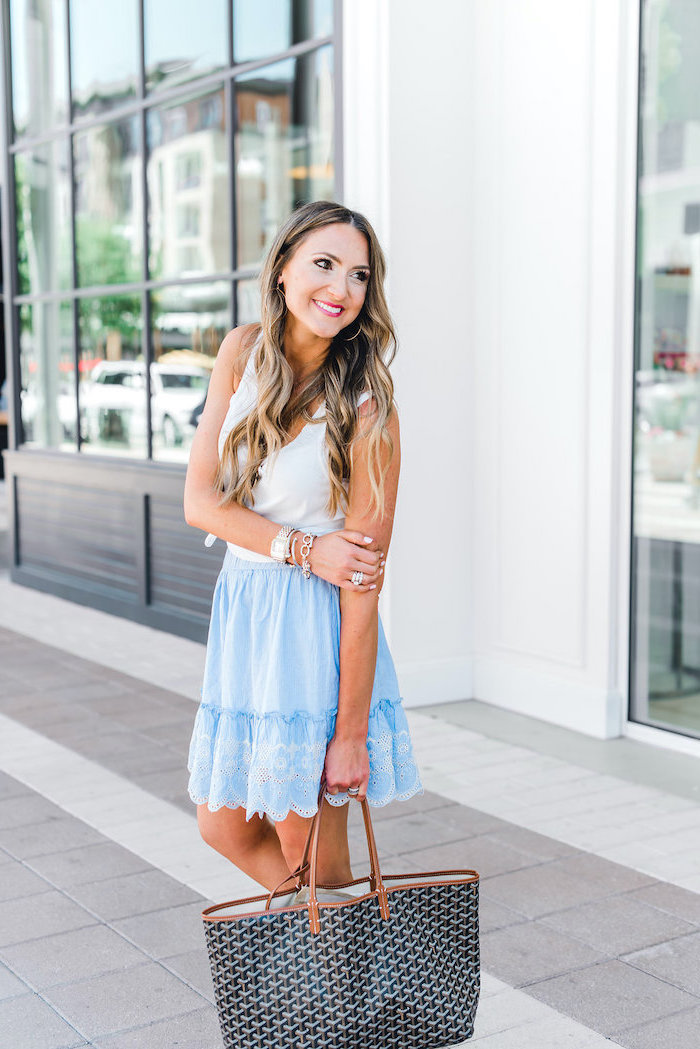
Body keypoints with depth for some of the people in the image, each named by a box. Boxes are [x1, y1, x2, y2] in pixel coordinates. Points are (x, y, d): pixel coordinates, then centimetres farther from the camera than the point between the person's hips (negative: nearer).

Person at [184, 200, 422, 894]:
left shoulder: (365, 408, -17)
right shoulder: (244, 353, -2)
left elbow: (364, 585, -17)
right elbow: (200, 502, -3)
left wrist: (351, 734, -16)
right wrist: (303, 549, -18)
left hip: (317, 626, -6)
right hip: (241, 607, 6)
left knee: (313, 858, 3)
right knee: (223, 827, 17)